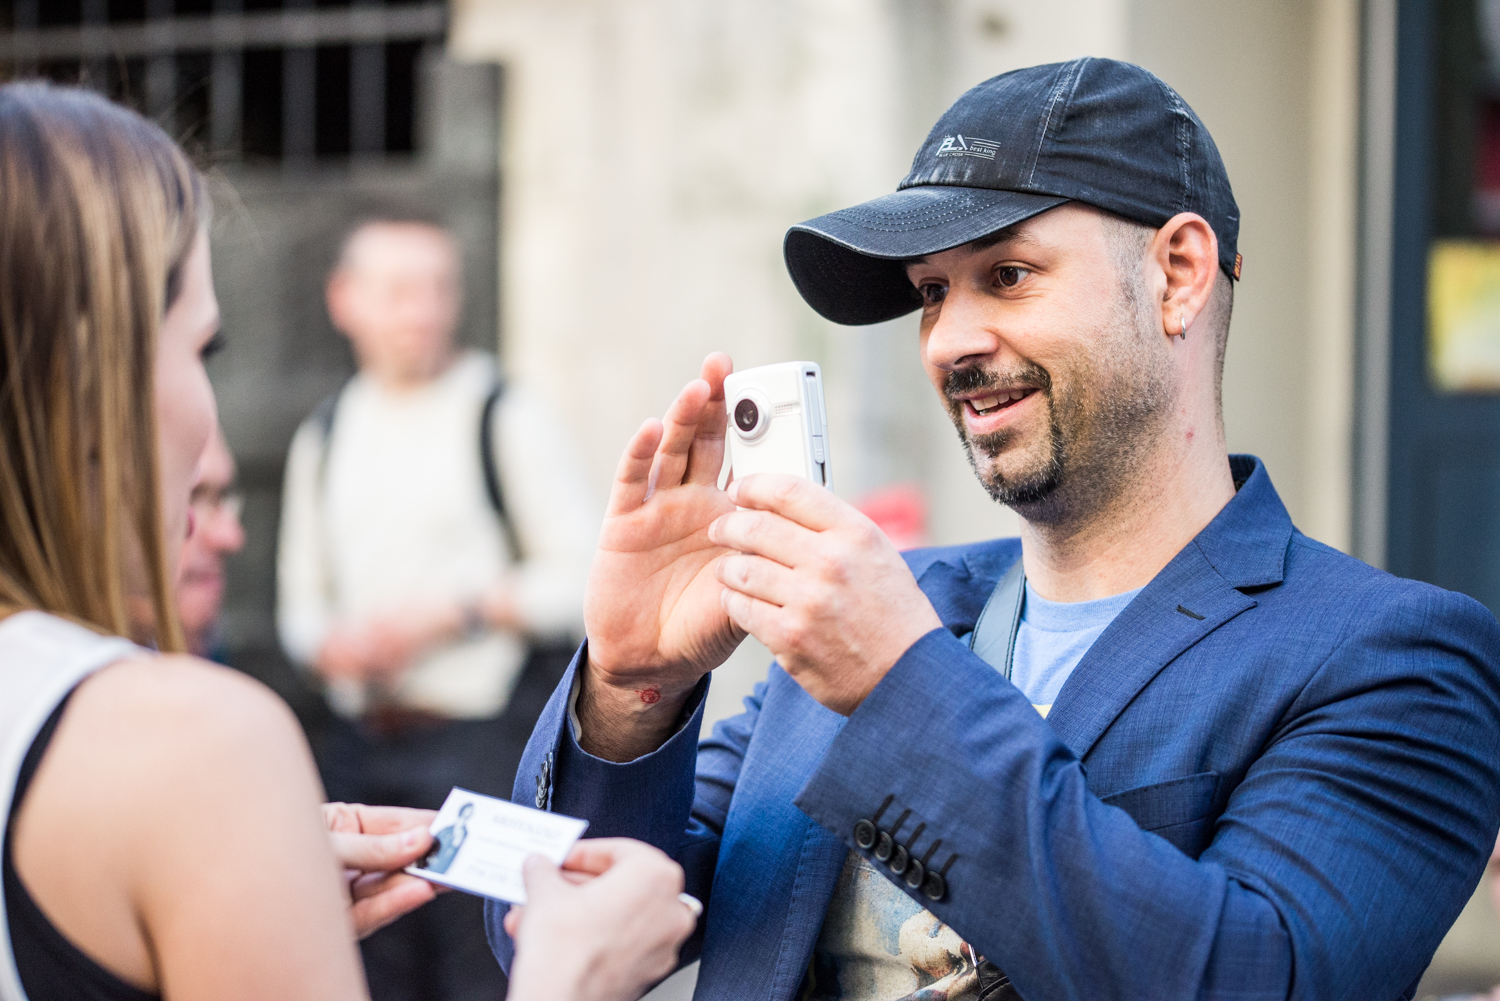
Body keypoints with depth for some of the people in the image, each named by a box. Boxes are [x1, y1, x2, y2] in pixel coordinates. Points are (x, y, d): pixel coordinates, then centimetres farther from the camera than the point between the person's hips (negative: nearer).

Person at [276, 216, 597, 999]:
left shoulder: (505, 418, -1)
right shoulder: (324, 436, 15)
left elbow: (582, 574, -5)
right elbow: (300, 596, 20)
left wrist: (450, 613, -12)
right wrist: (329, 645, -2)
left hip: (485, 736, -5)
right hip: (362, 745, 5)